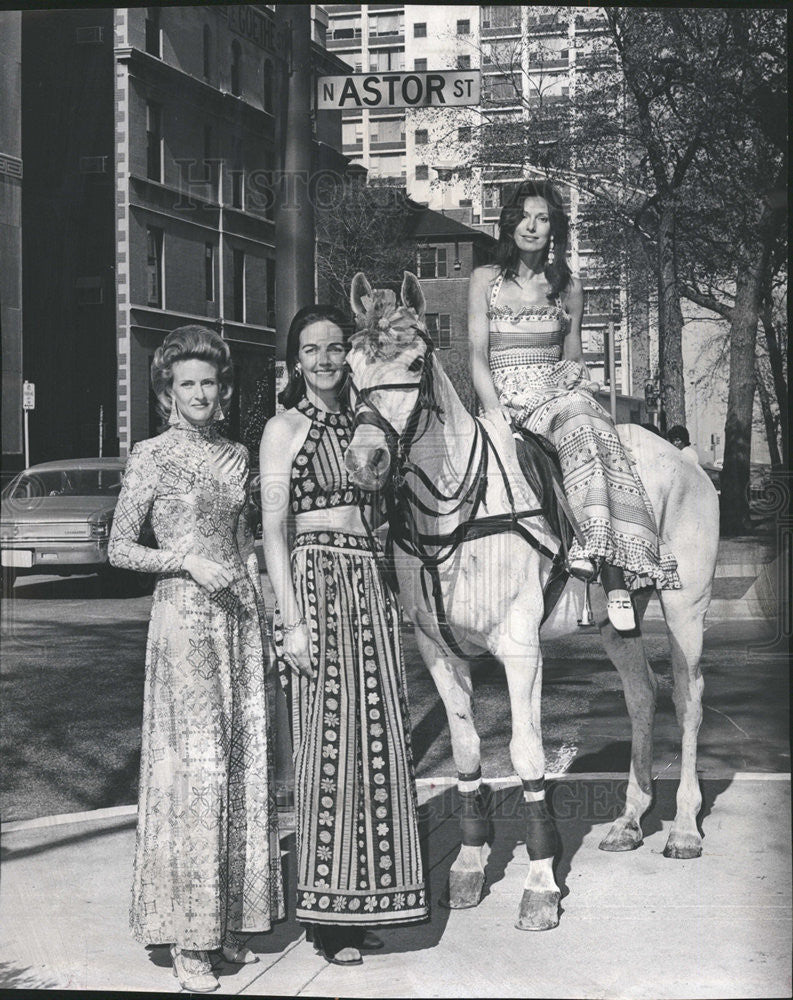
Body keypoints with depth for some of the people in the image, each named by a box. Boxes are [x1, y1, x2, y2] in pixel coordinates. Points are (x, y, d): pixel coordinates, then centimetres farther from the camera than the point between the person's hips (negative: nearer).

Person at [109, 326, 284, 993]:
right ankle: (188, 940, -1)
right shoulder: (152, 457, -2)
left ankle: (231, 921, 16)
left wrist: (264, 611, 11)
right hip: (184, 614, -5)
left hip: (241, 616, 6)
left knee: (244, 760, 6)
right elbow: (119, 549, -2)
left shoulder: (237, 456, 13)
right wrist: (187, 562, -15)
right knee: (194, 763, -7)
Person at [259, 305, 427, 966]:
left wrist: (392, 594, 12)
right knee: (328, 743, -3)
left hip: (372, 586, 6)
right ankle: (327, 911, 7)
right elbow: (273, 531, -6)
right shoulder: (286, 428, 0)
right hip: (317, 582, -6)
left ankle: (363, 900, 18)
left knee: (378, 741, 7)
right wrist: (292, 621, -15)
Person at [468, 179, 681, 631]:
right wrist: (494, 410, -12)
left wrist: (573, 368, -5)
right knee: (579, 419, -35)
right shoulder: (486, 280, 10)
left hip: (558, 388, 2)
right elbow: (478, 356, 3)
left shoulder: (569, 287, 16)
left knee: (582, 421, -36)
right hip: (507, 396, -2)